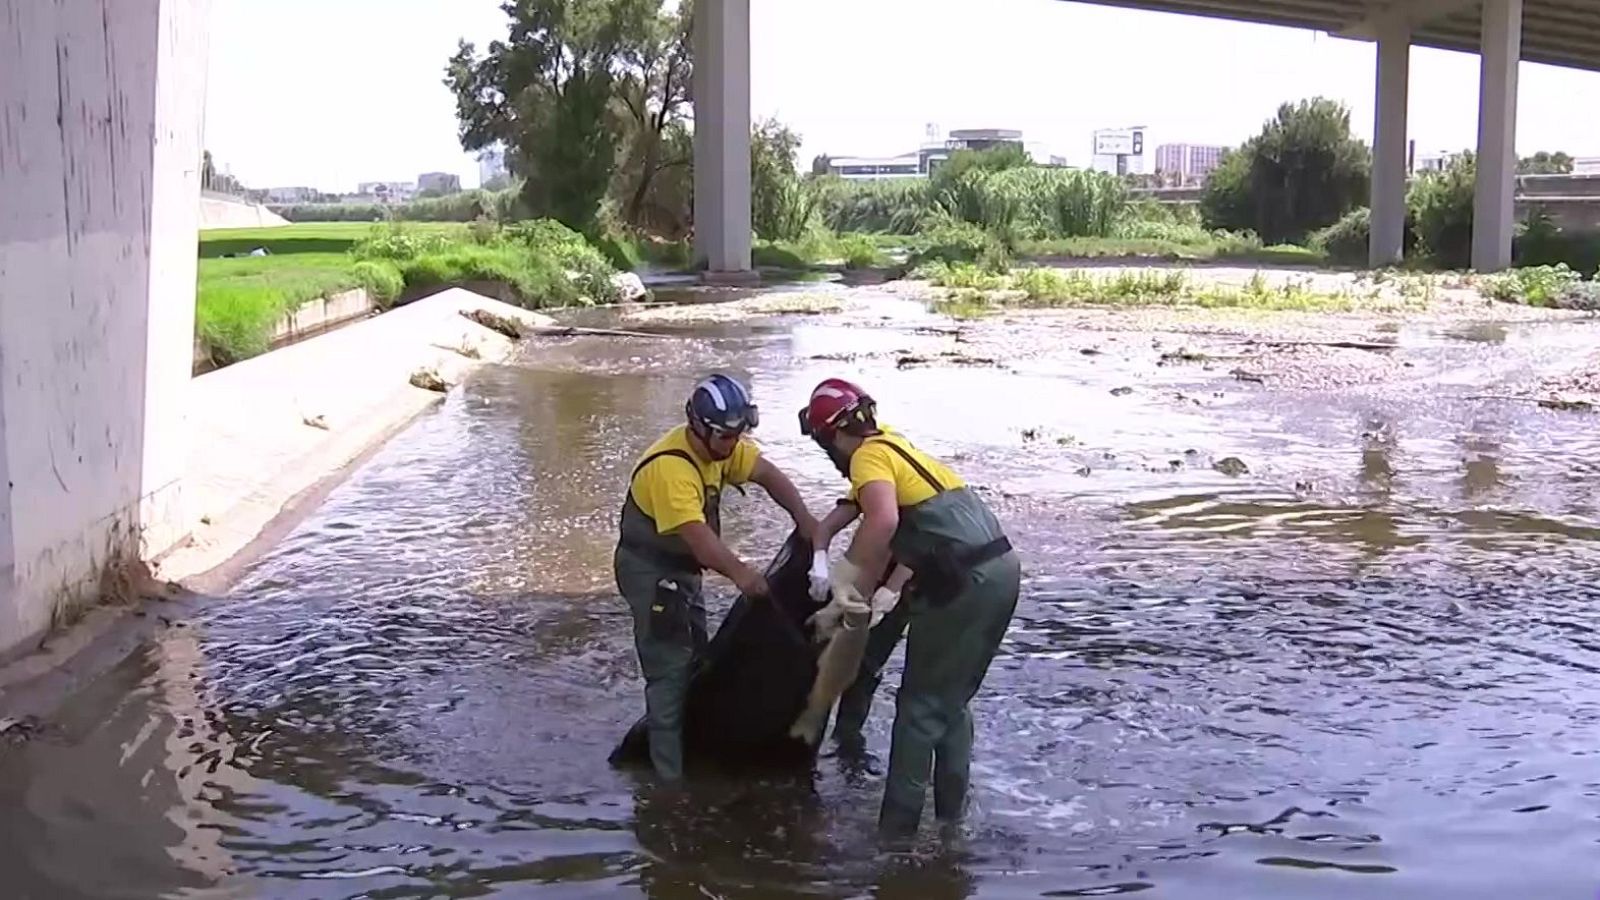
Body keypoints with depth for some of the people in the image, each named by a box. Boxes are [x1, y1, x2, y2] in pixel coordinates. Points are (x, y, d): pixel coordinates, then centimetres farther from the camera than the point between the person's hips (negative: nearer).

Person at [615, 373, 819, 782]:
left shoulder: (721, 444, -4)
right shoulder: (670, 467, -31)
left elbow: (769, 475, -7)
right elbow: (696, 533, -42)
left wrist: (805, 520, -22)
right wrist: (739, 572, -56)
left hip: (683, 567, 10)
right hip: (651, 571, -10)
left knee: (695, 660, 18)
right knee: (671, 667, -11)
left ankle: (691, 751, 34)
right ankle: (671, 774, -6)